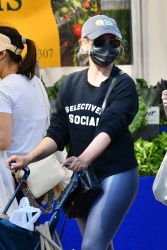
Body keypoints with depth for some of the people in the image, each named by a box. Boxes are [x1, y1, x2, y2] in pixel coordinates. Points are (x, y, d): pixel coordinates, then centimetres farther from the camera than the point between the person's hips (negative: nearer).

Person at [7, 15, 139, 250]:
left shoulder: (124, 85, -9)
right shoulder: (70, 84, 6)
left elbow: (110, 128, -24)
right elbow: (58, 132, 3)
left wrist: (84, 158, -42)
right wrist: (29, 157, -15)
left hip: (116, 175, -5)